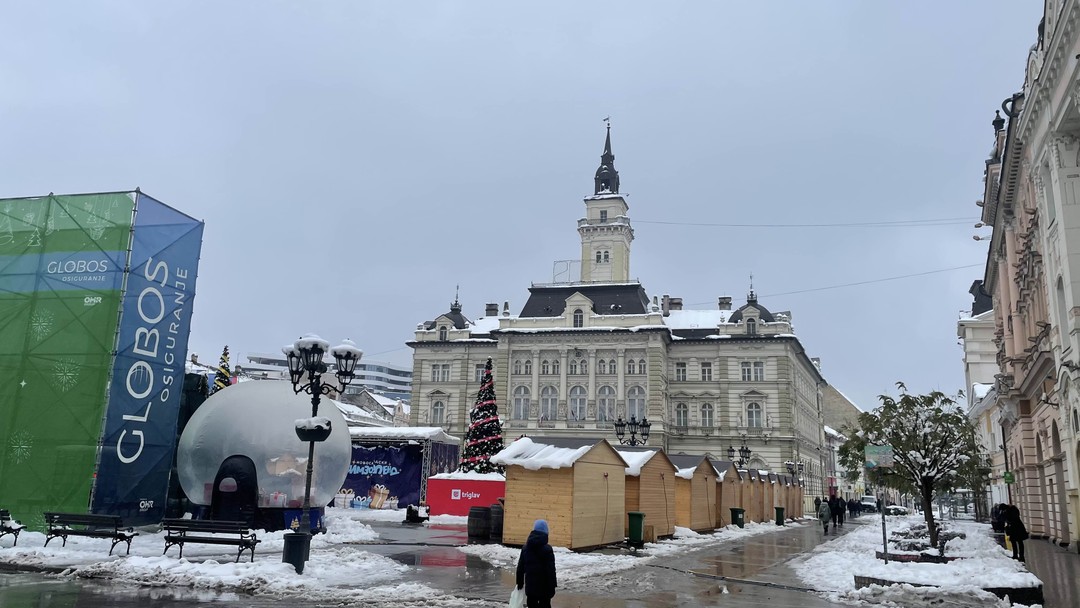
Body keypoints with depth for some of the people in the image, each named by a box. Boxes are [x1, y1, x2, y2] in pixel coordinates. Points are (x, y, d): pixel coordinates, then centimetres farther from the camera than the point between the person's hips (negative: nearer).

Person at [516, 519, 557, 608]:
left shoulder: (525, 548, 3)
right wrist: (552, 586, -7)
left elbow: (520, 567, 9)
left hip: (530, 585, 4)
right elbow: (551, 570, -13)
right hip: (544, 586, -4)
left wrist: (519, 582, 18)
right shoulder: (547, 549, -14)